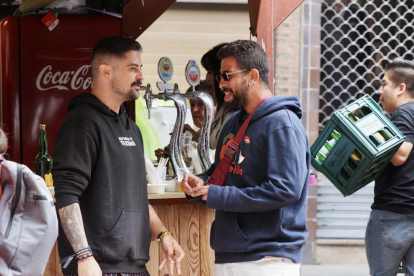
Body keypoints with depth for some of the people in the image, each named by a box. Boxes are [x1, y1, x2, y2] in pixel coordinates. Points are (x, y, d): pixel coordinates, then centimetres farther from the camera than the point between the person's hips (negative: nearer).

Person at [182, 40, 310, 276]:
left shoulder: (282, 125, -13)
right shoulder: (234, 123, 16)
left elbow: (285, 190, -23)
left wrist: (217, 195, -19)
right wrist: (200, 184, 1)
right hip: (227, 256, 8)